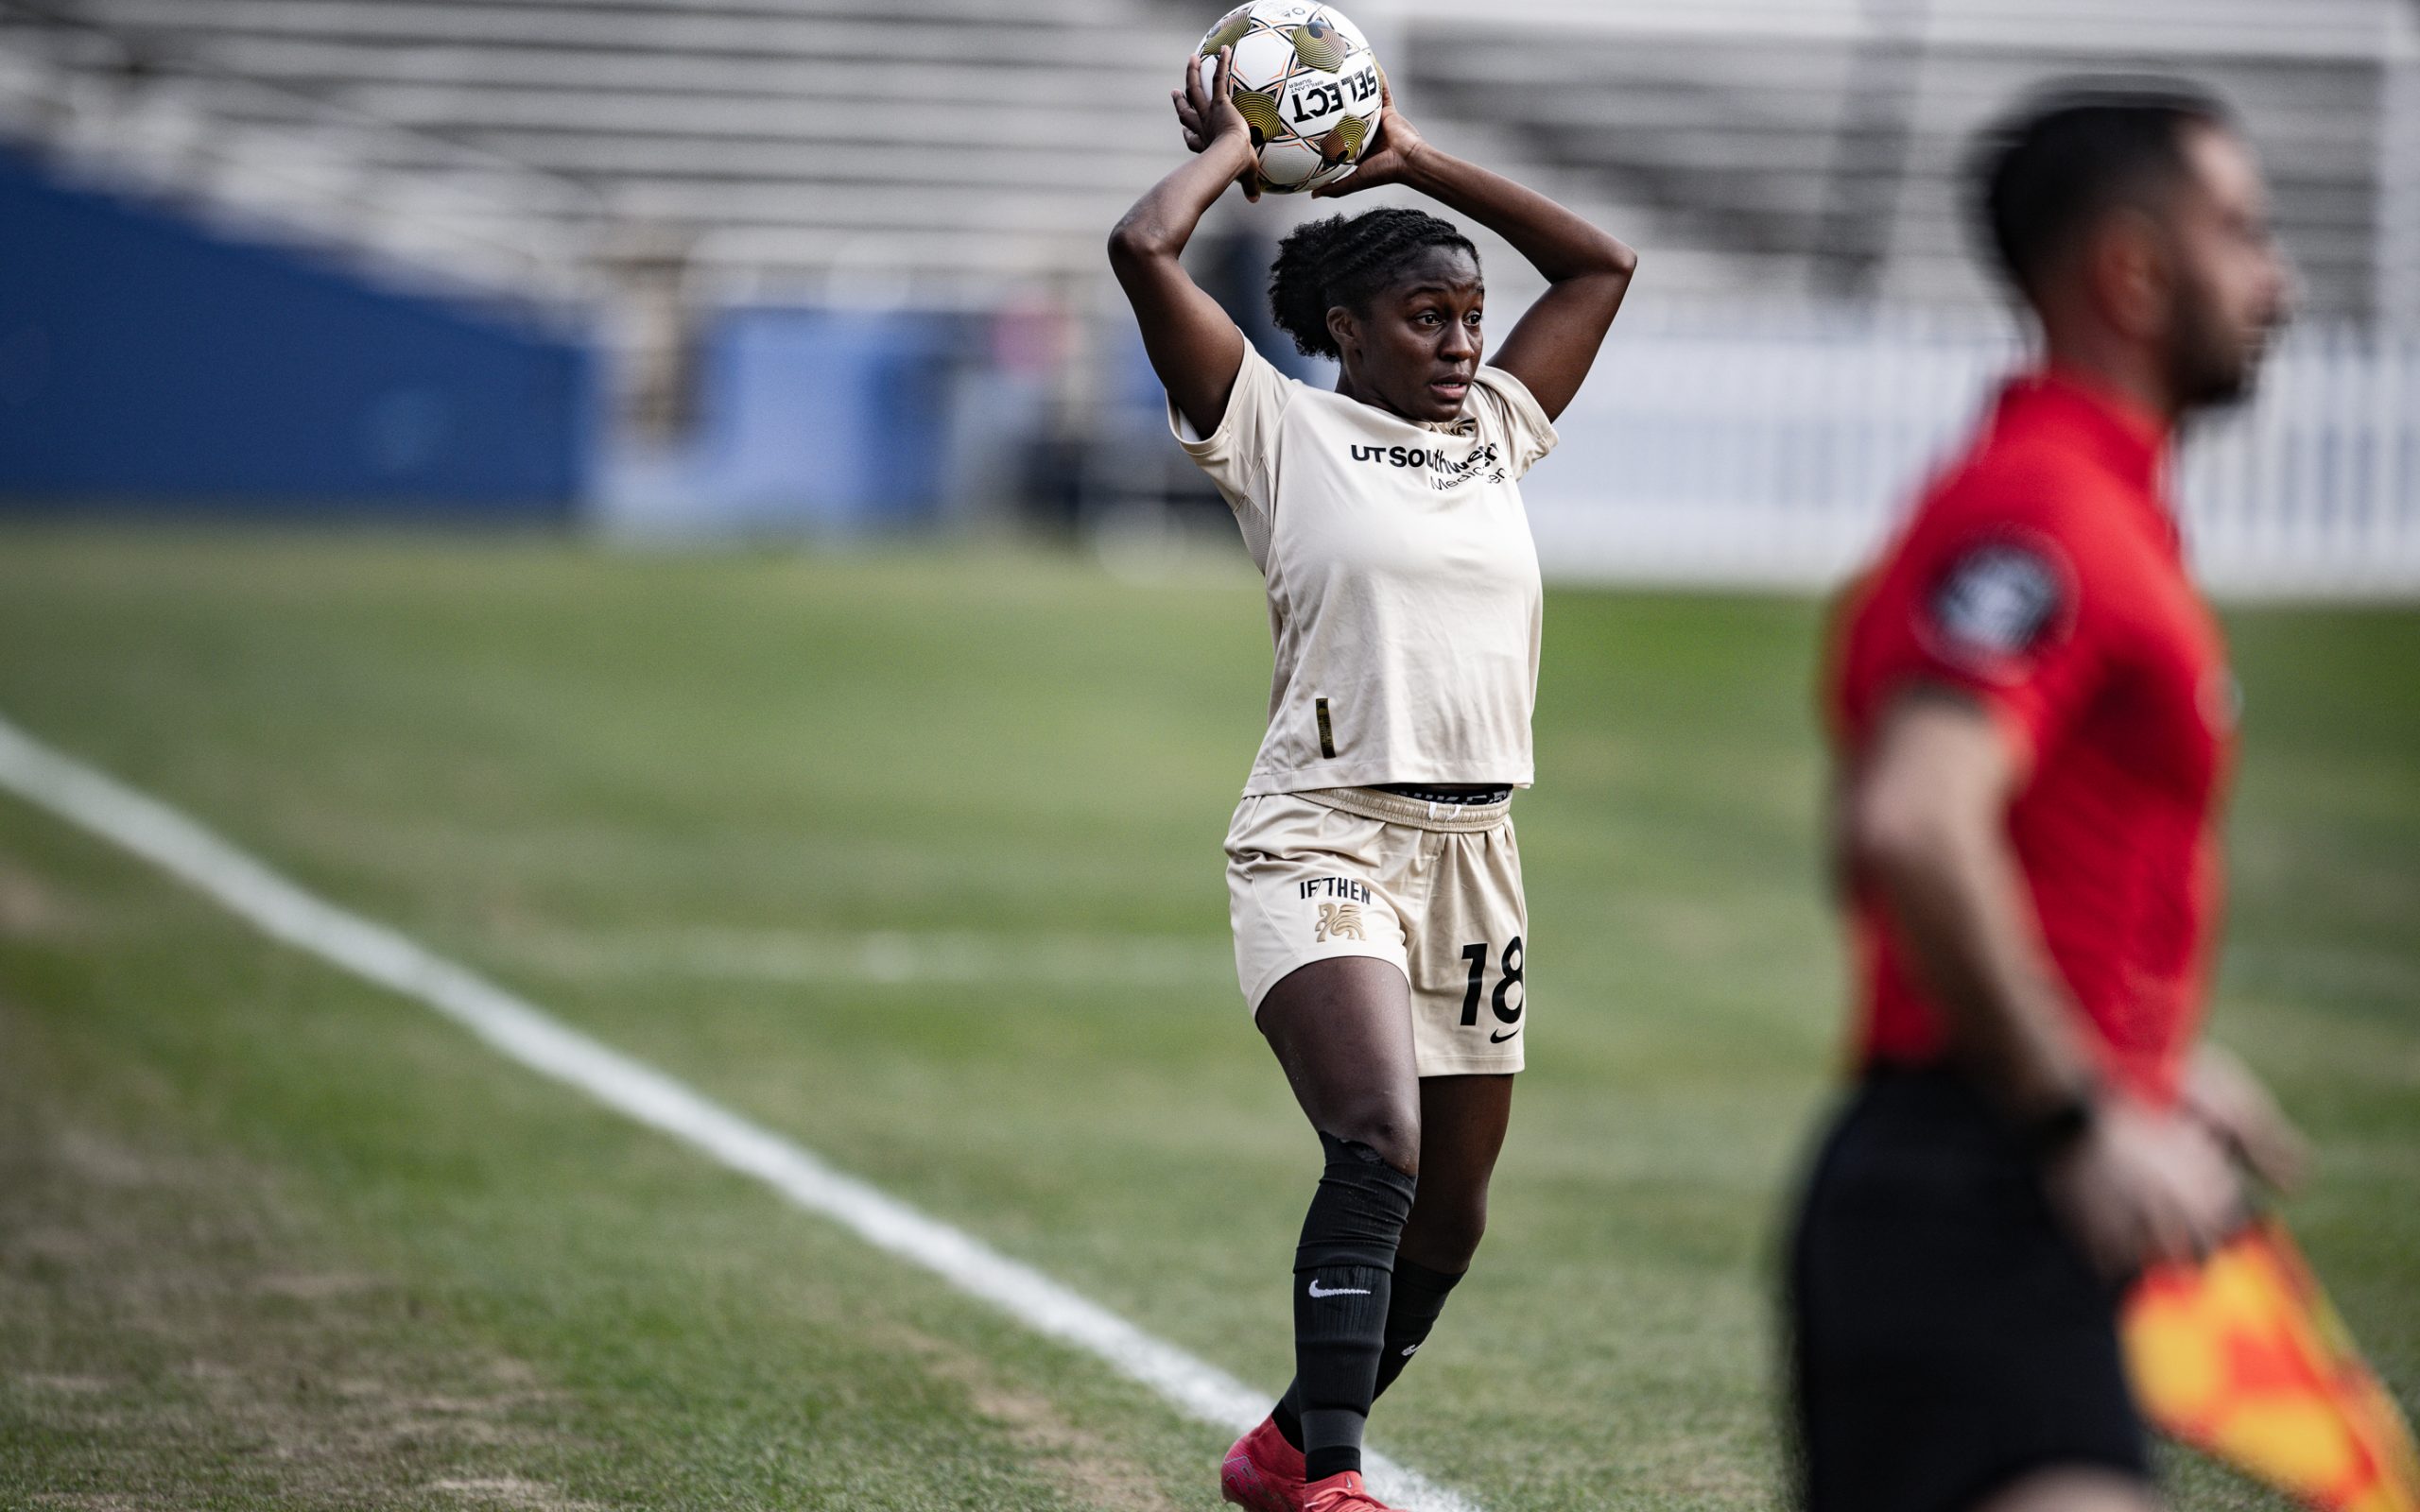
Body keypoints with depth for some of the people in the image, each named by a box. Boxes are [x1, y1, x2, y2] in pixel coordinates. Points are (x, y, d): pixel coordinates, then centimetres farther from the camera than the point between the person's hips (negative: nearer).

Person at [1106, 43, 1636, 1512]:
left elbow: (1602, 263, 24)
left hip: (1475, 852, 6)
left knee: (1447, 1216, 10)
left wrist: (1414, 160, 20)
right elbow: (1144, 250, -10)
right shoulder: (1283, 427, 1)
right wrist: (1230, 146, 7)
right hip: (1325, 838, -6)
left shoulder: (1497, 430, 15)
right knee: (1378, 1146, -27)